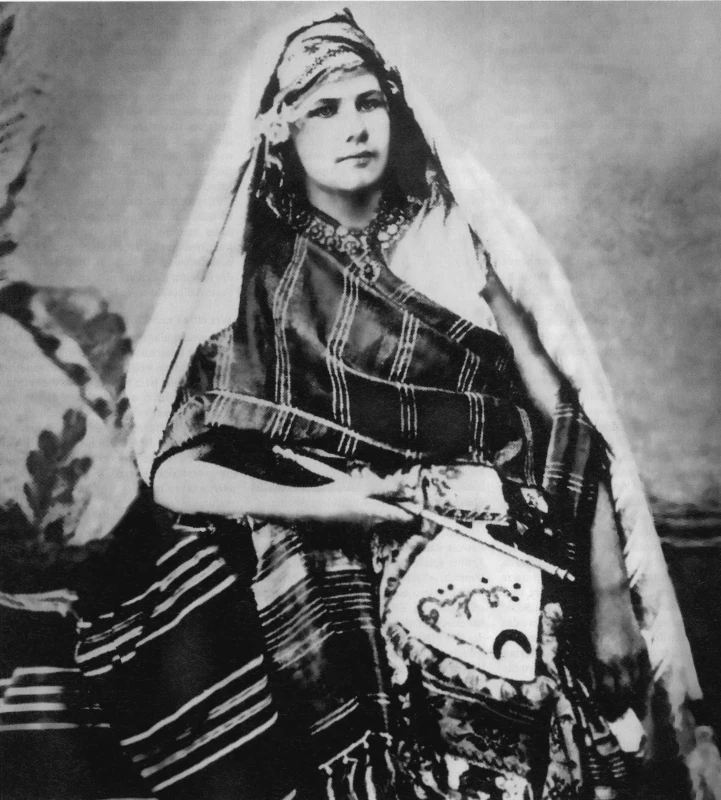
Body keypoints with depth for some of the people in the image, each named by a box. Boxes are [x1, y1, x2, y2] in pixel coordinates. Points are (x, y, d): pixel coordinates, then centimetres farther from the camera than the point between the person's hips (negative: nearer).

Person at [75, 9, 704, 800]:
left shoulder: (456, 241, 6)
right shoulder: (262, 283, 4)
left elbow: (563, 418, 5)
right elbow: (173, 472, 0)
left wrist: (610, 592, 0)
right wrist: (313, 503, -15)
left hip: (505, 582, 1)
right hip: (343, 604, -1)